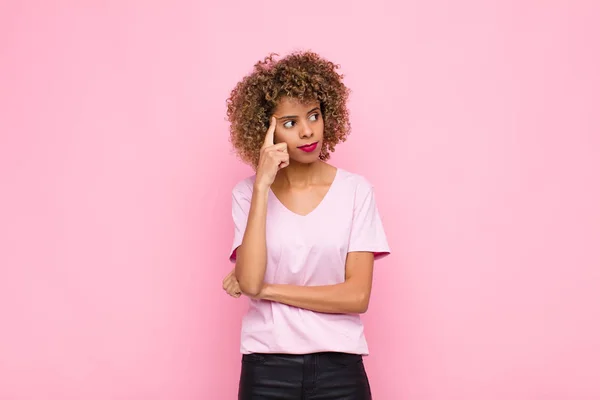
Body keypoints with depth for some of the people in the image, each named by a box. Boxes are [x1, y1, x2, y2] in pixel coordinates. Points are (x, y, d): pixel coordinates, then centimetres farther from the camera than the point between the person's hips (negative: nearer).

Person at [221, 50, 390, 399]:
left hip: (338, 368, 0)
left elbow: (357, 295, -10)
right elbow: (249, 282, -16)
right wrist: (263, 186, -19)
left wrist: (266, 290, -11)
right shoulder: (247, 193, -3)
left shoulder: (356, 190, -6)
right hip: (267, 369, 0)